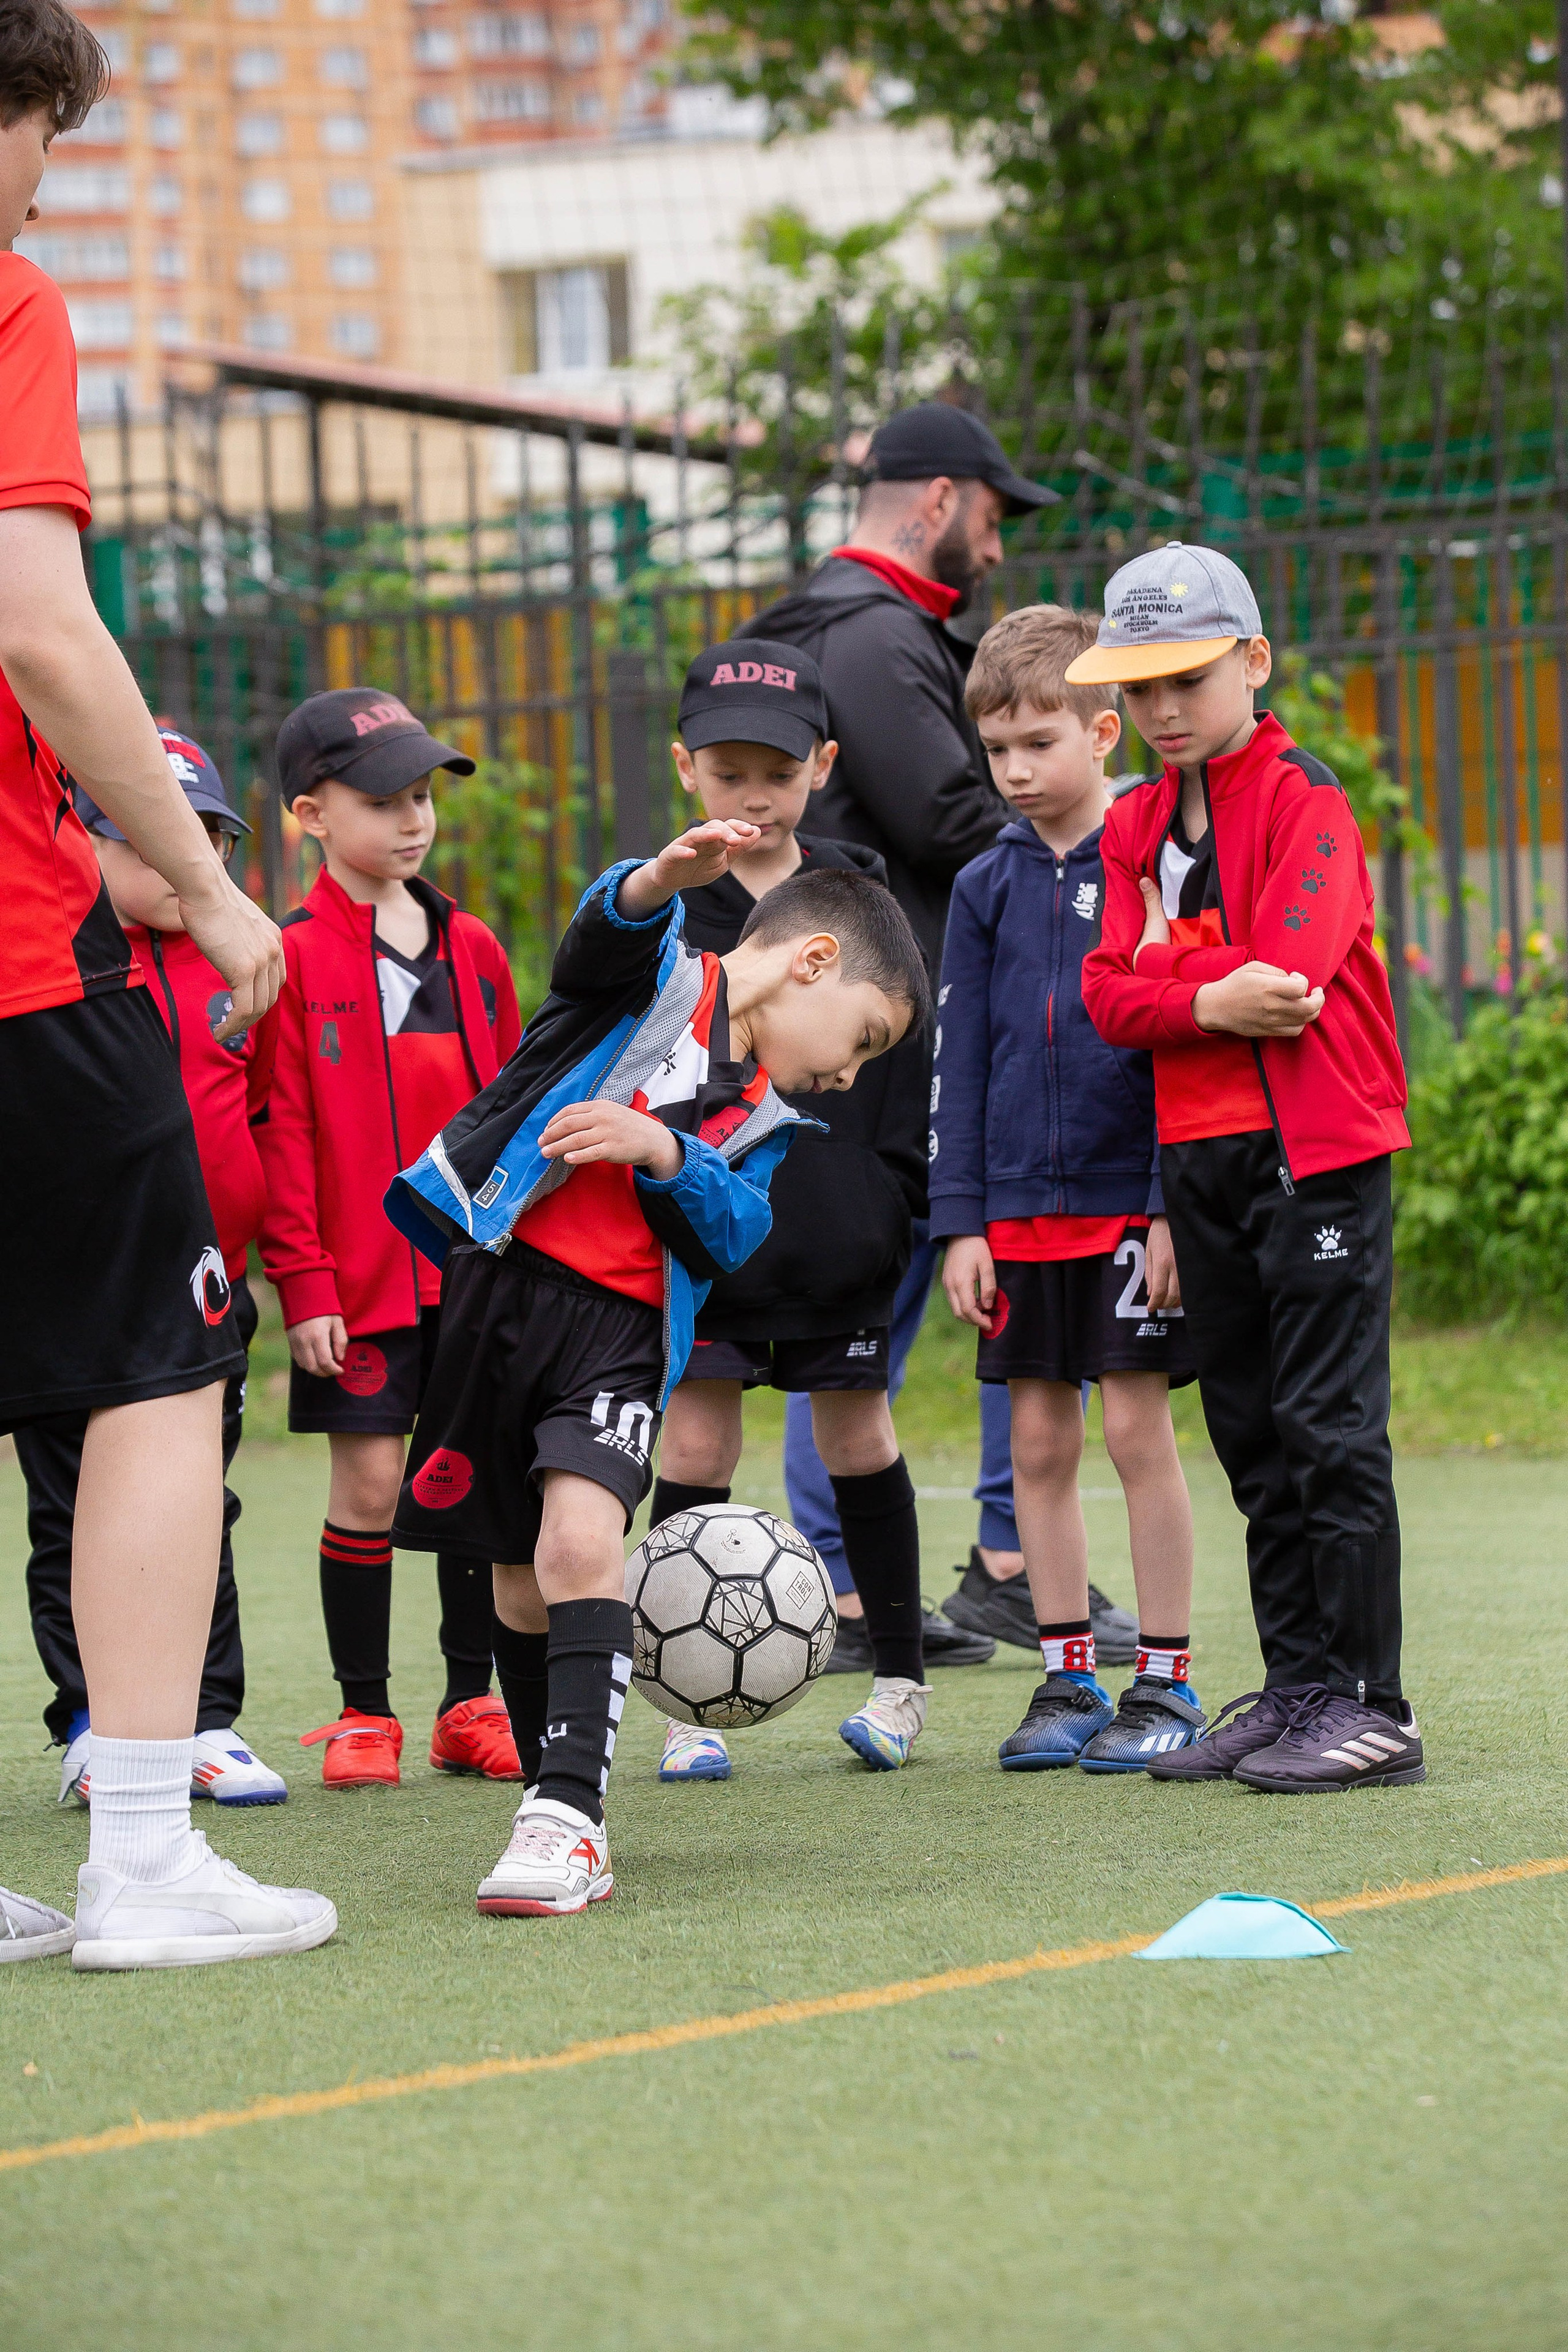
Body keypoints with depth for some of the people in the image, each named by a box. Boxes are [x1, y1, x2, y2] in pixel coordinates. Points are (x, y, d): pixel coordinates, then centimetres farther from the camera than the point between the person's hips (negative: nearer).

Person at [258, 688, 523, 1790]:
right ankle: (364, 1713, 9)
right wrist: (303, 1283, -12)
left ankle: (471, 1704, 16)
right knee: (369, 1480, -2)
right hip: (359, 1277, -4)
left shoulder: (473, 949, 10)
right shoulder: (294, 957, -5)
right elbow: (282, 1133, -8)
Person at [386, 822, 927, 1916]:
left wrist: (665, 1154, -17)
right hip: (500, 1283, -3)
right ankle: (555, 1806, 23)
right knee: (521, 1583, 7)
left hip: (621, 1329, 3)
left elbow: (734, 1233, 2)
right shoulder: (663, 982, 4)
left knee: (580, 1541, -21)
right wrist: (667, 879, -42)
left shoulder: (761, 1117, 19)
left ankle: (570, 1814, -24)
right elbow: (608, 934, -19)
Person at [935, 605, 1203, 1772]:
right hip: (1019, 1212, 4)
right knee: (1039, 1442, 6)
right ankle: (1069, 1677, 15)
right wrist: (961, 1221, 3)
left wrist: (1178, 1205, -10)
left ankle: (1166, 1682, 5)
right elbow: (960, 1064, 10)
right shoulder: (986, 888, 8)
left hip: (1130, 1203, -4)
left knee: (1139, 1426, -3)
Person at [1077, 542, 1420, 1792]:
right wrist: (1214, 998, -16)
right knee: (1252, 1432, 11)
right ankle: (1296, 1689, 18)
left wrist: (1166, 969, -10)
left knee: (1330, 1427, -7)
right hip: (1199, 1158, 7)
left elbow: (1289, 973, -20)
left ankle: (1370, 1703, -4)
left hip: (1318, 1149, -7)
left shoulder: (1305, 800, -7)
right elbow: (1111, 994, 0)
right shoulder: (1136, 824, 13)